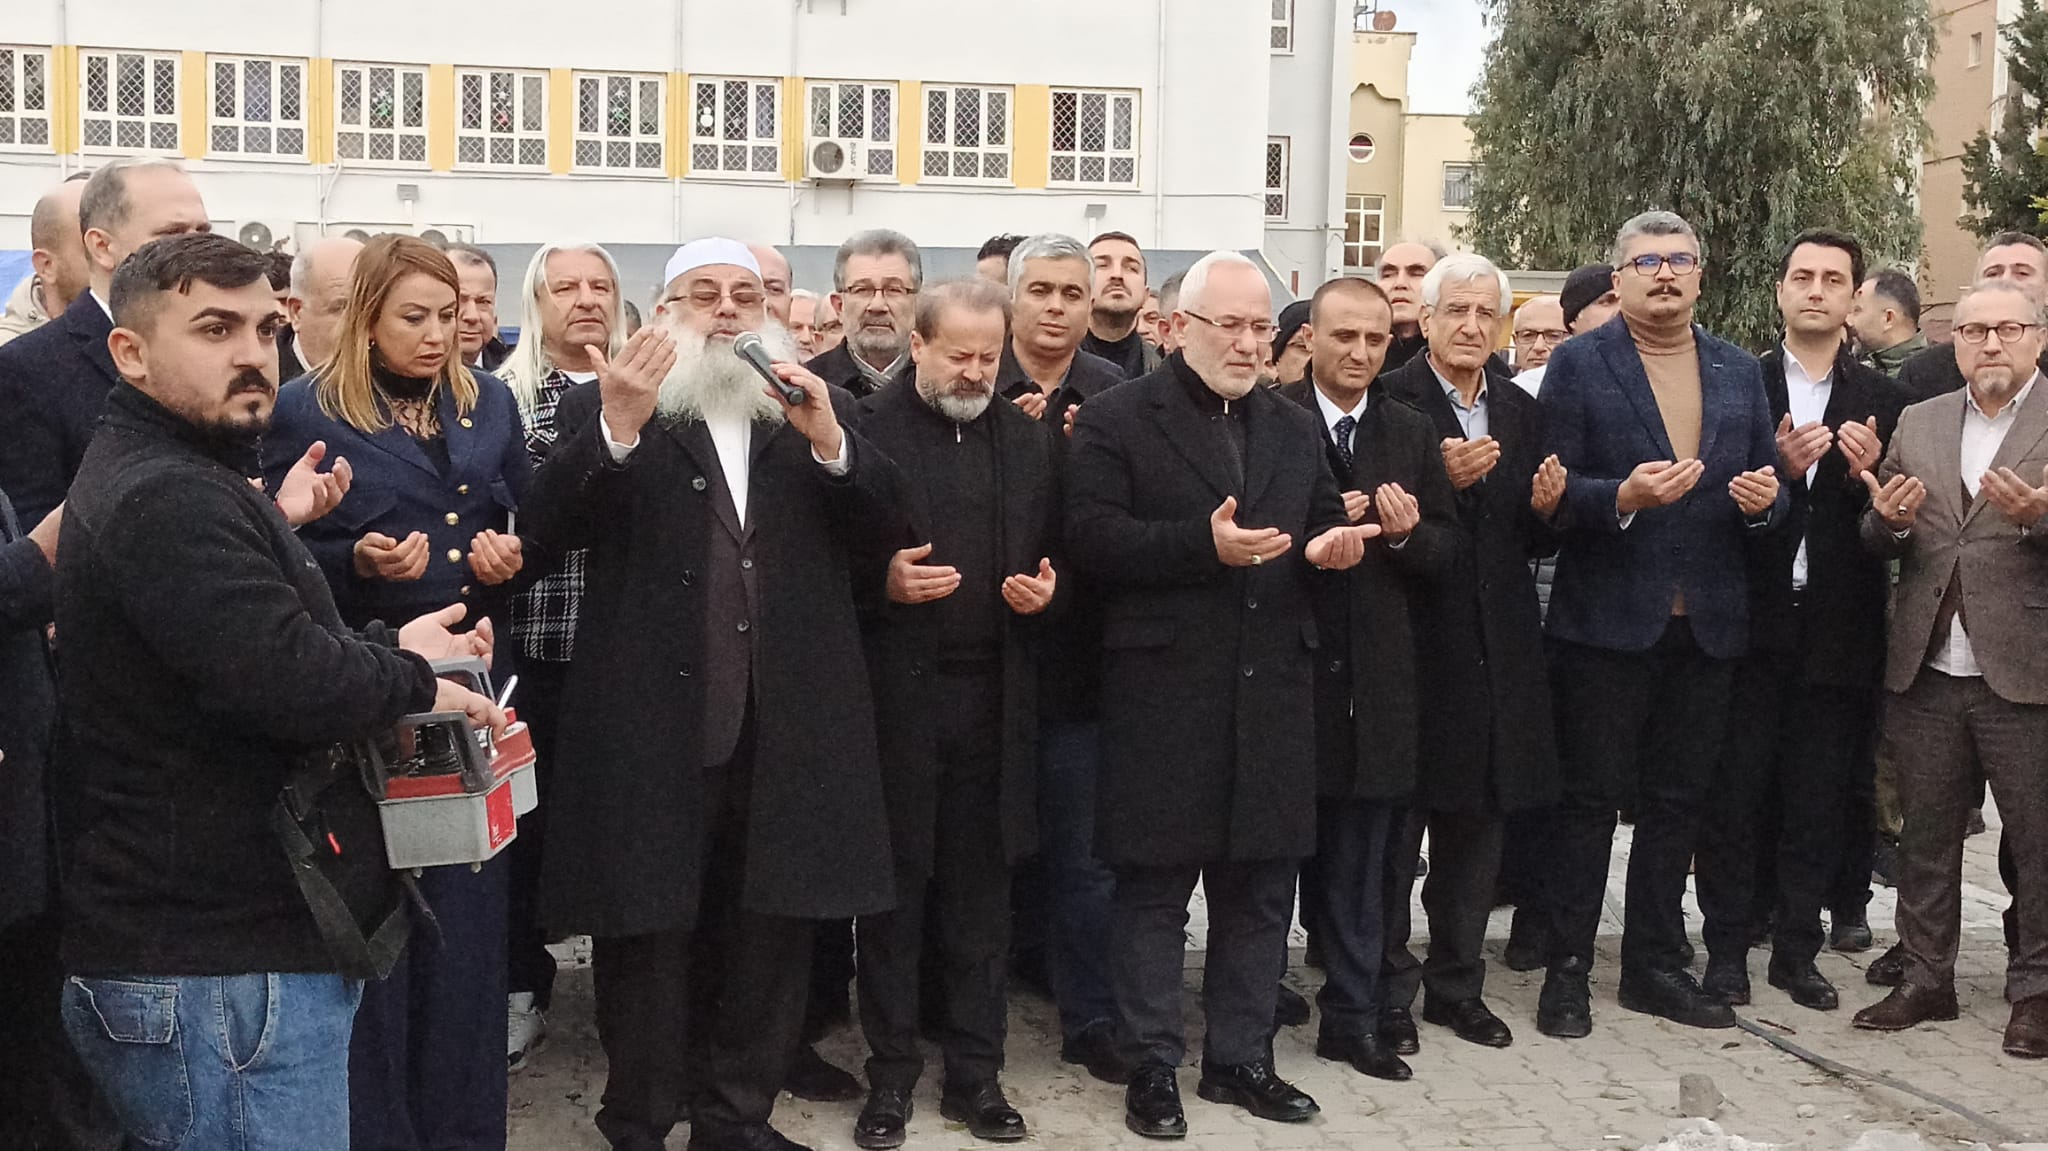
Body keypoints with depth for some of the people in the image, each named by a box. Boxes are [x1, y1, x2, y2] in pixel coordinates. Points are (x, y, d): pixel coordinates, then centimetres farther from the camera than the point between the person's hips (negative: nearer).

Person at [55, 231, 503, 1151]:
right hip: (221, 973, -11)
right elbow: (292, 683, -28)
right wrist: (413, 680, -9)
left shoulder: (180, 481, 16)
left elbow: (259, 640, 24)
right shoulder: (167, 499, -20)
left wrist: (388, 648, 7)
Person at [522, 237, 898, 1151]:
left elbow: (877, 520, 3)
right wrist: (618, 425, -26)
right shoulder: (603, 405, 3)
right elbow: (551, 522, -11)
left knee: (773, 923, 10)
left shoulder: (818, 403, 13)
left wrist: (828, 440, -15)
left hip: (786, 721, 3)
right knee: (645, 926, 5)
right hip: (654, 721, -3)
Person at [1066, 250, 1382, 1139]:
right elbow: (1092, 536, -12)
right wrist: (1203, 544, -22)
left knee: (1260, 890, 12)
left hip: (1269, 698, 5)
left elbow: (1323, 527, 19)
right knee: (1154, 890, 4)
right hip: (1162, 695, -5)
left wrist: (1329, 545, -5)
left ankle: (1240, 1058, 25)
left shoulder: (1293, 427, 15)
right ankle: (1152, 1067, 16)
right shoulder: (1118, 419, -3)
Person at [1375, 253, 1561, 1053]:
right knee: (1398, 823, 2)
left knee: (1479, 823, 13)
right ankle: (1387, 993, 14)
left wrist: (1545, 507, -6)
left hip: (1496, 649, 6)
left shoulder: (1521, 413, 13)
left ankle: (1457, 986, 26)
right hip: (1414, 643, -6)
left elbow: (1535, 543, 15)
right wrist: (1444, 480, -26)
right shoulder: (1389, 402, -7)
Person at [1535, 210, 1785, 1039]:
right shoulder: (1578, 364, -3)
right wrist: (1624, 496, -25)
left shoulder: (1740, 372, 12)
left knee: (1677, 801, 12)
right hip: (1606, 620, -4)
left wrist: (1764, 499, -8)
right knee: (1589, 798, 3)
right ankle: (1567, 969, 12)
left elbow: (1764, 488, 15)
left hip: (1707, 623, 5)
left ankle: (1655, 964, 24)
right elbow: (1552, 488, -8)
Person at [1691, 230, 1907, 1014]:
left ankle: (1797, 948, 21)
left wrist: (1867, 475, -14)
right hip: (1750, 623, -2)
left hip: (1837, 632, 2)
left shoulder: (1882, 400, 6)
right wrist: (1780, 470, -20)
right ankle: (1727, 946, 14)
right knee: (1736, 793, 4)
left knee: (1819, 801, 9)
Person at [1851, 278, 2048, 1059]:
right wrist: (1889, 520, -9)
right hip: (1926, 671, 4)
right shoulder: (1918, 423, 11)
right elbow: (1877, 541, 12)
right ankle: (1926, 980, 24)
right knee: (1926, 834, 12)